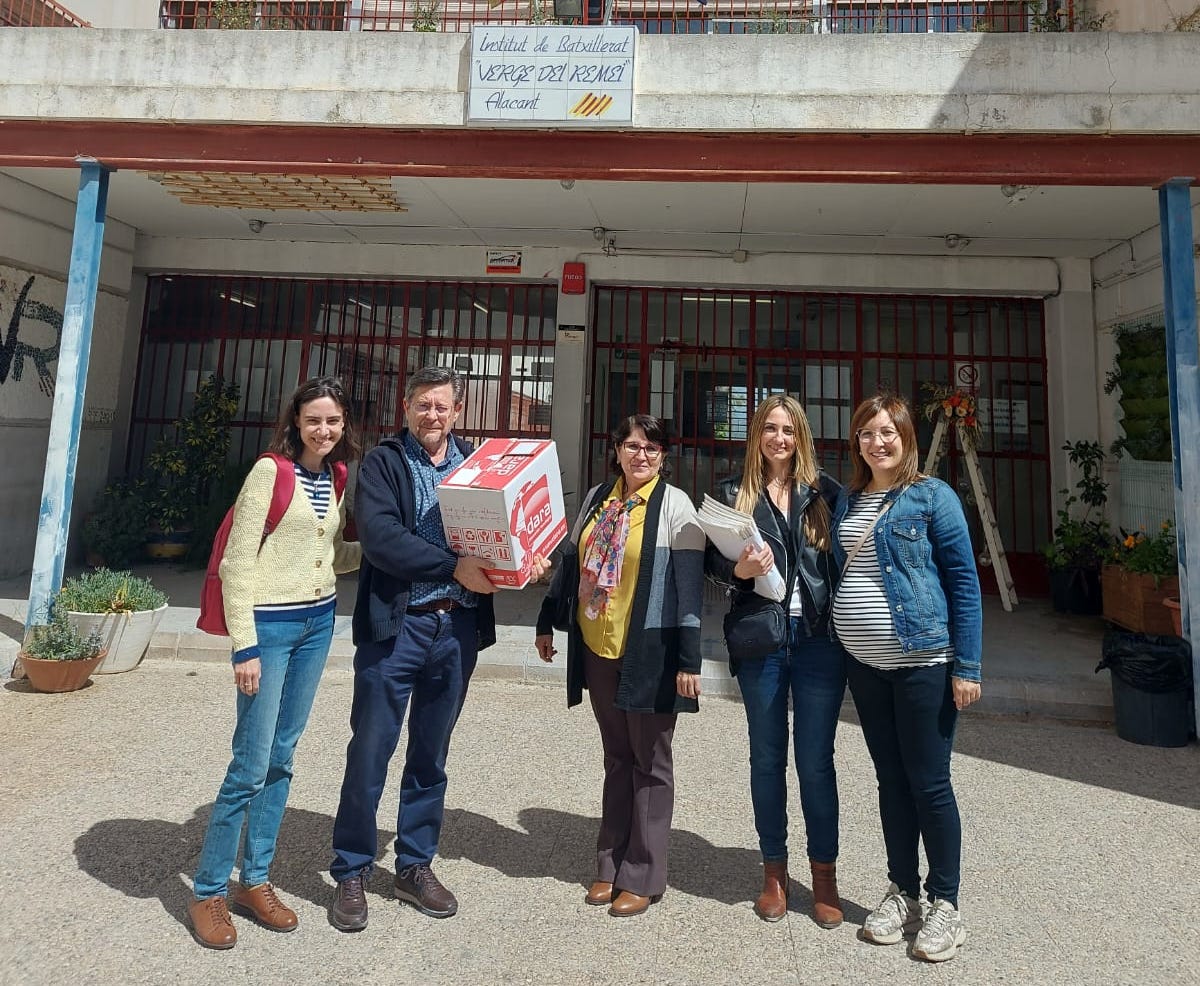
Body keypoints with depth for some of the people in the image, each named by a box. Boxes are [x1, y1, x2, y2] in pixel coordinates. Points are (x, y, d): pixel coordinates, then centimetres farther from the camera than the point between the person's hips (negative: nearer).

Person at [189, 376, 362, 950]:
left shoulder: (336, 480, 7)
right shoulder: (270, 472, -11)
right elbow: (237, 563, -13)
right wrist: (244, 645, -15)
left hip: (318, 623, 6)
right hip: (270, 624, -6)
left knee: (281, 758, 14)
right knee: (252, 764, 0)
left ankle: (254, 881, 29)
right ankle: (209, 892, 21)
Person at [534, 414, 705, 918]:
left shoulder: (674, 504, -7)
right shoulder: (597, 498, 8)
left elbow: (690, 586, -11)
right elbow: (570, 561, 15)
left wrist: (689, 660, -15)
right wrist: (547, 622, 15)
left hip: (649, 653, -5)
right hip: (597, 648, 5)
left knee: (649, 762, 8)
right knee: (616, 758, 16)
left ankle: (642, 876, 22)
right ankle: (610, 864, 29)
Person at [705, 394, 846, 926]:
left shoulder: (825, 491, 5)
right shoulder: (732, 493, 6)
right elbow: (711, 560, 4)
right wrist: (739, 569, -17)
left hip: (820, 640, 0)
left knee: (816, 760, 8)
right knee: (767, 758, 12)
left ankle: (824, 872, 27)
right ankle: (774, 869, 30)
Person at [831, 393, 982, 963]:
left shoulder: (931, 496, -6)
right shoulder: (848, 501, 10)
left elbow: (964, 580, -8)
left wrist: (966, 666, -11)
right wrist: (845, 644, 9)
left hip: (921, 660, -5)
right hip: (864, 663, 5)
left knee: (928, 783, 4)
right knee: (891, 779, 15)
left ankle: (944, 905, 23)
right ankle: (902, 893, 30)